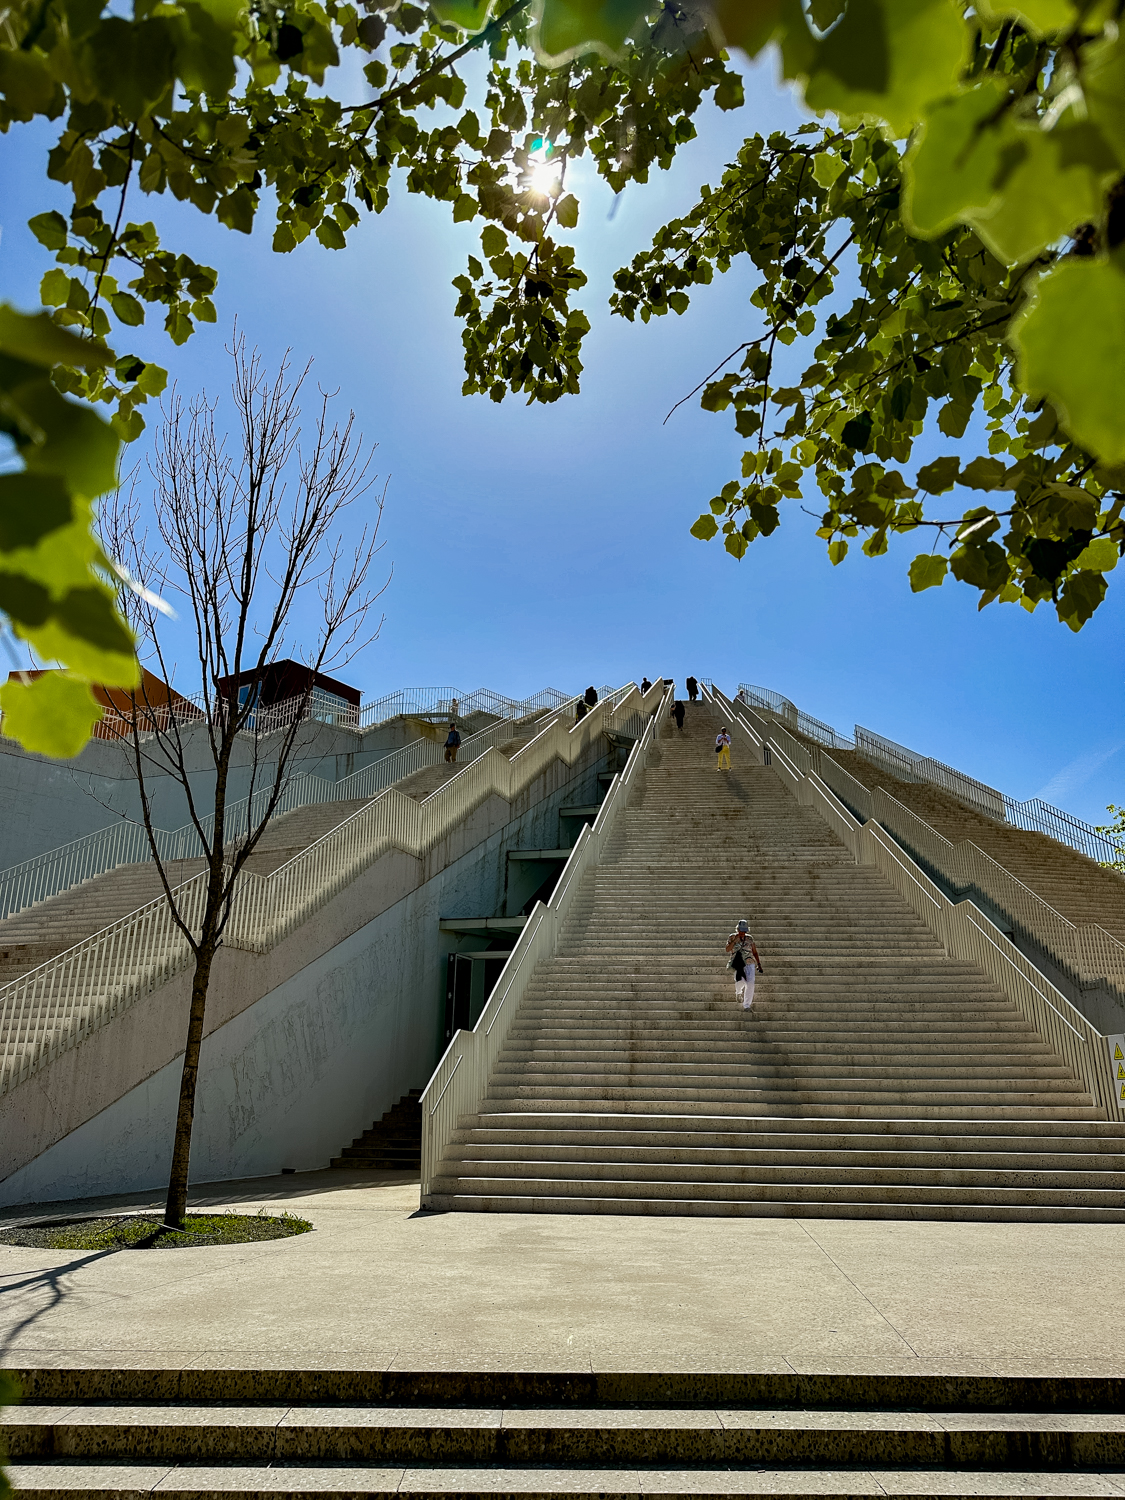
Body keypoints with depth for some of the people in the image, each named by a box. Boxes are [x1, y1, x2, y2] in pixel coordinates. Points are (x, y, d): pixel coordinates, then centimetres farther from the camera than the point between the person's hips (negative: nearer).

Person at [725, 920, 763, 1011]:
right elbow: (727, 949, -6)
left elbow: (755, 952, 15)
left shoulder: (749, 938, 9)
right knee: (740, 981, -19)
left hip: (749, 963, 2)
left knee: (750, 983, -12)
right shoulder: (732, 937, 5)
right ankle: (738, 992, 20)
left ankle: (746, 1005, -2)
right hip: (738, 964, -2)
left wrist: (759, 964, 11)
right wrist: (735, 940, -14)